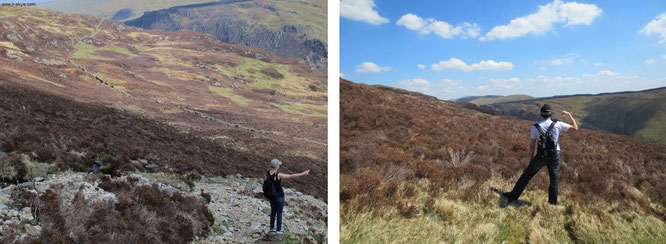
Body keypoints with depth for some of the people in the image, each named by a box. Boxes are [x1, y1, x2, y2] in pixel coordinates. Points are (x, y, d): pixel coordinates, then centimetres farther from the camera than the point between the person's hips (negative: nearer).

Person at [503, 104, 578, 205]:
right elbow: (575, 128, 3)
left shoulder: (535, 127, -9)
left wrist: (531, 159, 9)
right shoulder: (558, 125, -9)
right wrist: (569, 114, 11)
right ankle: (552, 204, 20)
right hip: (554, 157, 1)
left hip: (541, 156, -1)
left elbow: (531, 145, -4)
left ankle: (513, 196, 11)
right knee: (554, 180, 13)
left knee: (526, 175, 8)